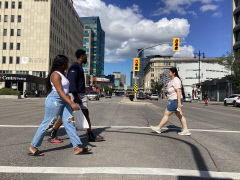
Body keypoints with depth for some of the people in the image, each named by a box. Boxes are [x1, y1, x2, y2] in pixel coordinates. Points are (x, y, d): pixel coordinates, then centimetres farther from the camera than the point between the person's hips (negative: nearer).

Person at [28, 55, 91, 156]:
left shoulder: (61, 74, 15)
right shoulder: (55, 75, -14)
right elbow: (60, 92, -22)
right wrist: (71, 103, -27)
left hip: (63, 101, 9)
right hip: (54, 100, -9)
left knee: (69, 122, 1)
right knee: (46, 124, 1)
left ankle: (77, 147, 1)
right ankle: (33, 147, 17)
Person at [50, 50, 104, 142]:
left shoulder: (80, 67, 19)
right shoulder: (74, 67, -12)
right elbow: (71, 81, -22)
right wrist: (75, 96, -28)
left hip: (82, 95, 9)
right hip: (74, 94, -9)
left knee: (86, 113, 4)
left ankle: (91, 136, 8)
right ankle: (53, 134, 9)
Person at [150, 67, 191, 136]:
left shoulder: (176, 80, -16)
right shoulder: (173, 80, 16)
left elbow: (178, 91, -23)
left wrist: (179, 102, -28)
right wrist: (168, 85, 9)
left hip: (175, 100, -11)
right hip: (174, 100, 11)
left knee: (166, 114, -3)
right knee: (180, 115, 11)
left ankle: (158, 128, 6)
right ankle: (185, 130, 14)